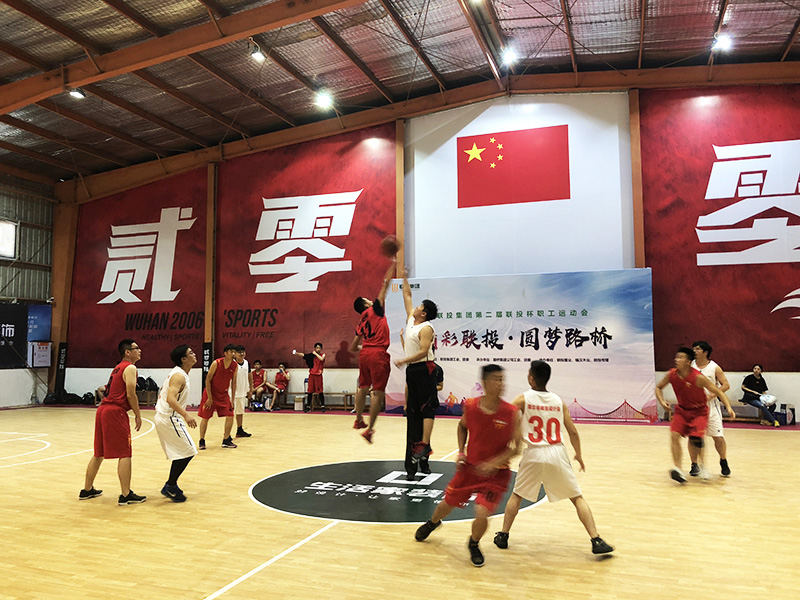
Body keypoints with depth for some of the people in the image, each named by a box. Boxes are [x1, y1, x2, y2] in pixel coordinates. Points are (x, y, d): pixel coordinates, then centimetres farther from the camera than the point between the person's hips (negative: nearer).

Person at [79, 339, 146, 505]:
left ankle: (87, 490, 28)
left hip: (103, 410, 10)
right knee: (125, 454, -6)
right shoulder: (130, 368, -7)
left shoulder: (118, 368, 22)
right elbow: (130, 394, -15)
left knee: (99, 453, 19)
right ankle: (126, 495, -5)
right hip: (115, 412, -9)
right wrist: (138, 415, -7)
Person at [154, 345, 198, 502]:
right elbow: (170, 399, -30)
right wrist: (186, 415, -38)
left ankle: (171, 485, 25)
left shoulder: (177, 373, 13)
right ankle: (170, 487, 0)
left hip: (163, 417, 10)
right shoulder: (179, 376, -18)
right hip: (169, 418, -10)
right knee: (188, 452, -6)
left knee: (180, 453, 18)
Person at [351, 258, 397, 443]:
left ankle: (359, 420, 36)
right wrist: (393, 265, 11)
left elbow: (352, 348, 22)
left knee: (363, 387, 22)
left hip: (364, 353, 7)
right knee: (378, 392, -7)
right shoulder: (375, 310, 3)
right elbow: (385, 285, 4)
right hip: (378, 354, -7)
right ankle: (370, 429, -11)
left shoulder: (361, 324, 19)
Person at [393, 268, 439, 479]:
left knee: (427, 408, -9)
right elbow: (407, 296, 21)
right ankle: (417, 444, 16)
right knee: (413, 410, 10)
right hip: (412, 370, 9)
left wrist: (403, 361, -23)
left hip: (423, 370, -9)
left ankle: (425, 445, -13)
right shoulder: (410, 319, 11)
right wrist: (405, 278, 20)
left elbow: (423, 352, -22)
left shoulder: (426, 328, -13)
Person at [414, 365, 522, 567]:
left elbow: (516, 447, -14)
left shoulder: (511, 413, -18)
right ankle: (432, 523, 55)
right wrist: (461, 451, -1)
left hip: (496, 474, -3)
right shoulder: (470, 406, -11)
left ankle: (474, 544, 17)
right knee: (447, 504, 17)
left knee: (482, 514, -19)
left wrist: (494, 463, -25)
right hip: (469, 467, 3)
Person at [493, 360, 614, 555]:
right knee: (577, 497, 12)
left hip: (533, 454, -1)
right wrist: (578, 454, 21)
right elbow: (573, 432, 8)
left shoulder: (523, 399, -3)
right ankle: (596, 541, 5)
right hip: (557, 454, 1)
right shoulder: (559, 401, 6)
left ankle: (503, 536, 21)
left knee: (517, 495, 19)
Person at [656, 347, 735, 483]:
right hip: (682, 410, 4)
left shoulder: (698, 377, -24)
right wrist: (662, 401, -11)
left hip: (699, 411, -4)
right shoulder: (671, 374, -11)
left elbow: (718, 391, -16)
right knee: (674, 435, -14)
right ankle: (677, 468, -8)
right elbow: (658, 387, 6)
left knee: (695, 438, -19)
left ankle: (701, 465, 9)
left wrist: (728, 407, -26)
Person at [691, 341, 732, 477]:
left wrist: (711, 395, -16)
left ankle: (723, 462, 23)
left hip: (710, 405, -2)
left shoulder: (715, 368, -5)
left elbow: (726, 385, -5)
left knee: (718, 437, -1)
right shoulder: (690, 366, 1)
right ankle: (695, 465, 16)